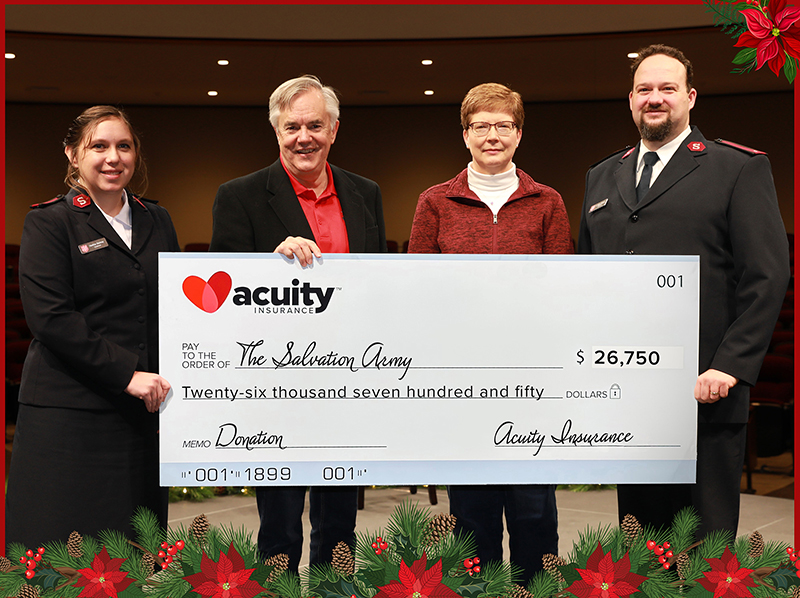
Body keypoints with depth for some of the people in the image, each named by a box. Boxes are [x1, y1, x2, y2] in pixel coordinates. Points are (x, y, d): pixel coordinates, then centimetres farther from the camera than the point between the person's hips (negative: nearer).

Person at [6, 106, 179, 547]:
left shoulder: (156, 221, 15)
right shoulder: (49, 222, 0)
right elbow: (49, 318, -10)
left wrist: (172, 385, 4)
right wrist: (126, 374, -16)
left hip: (142, 411, 5)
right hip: (68, 415, -4)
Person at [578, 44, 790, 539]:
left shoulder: (740, 168, 2)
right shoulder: (602, 177, 17)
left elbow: (768, 275, -5)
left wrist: (731, 367, -13)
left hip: (703, 390, -4)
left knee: (705, 543, 2)